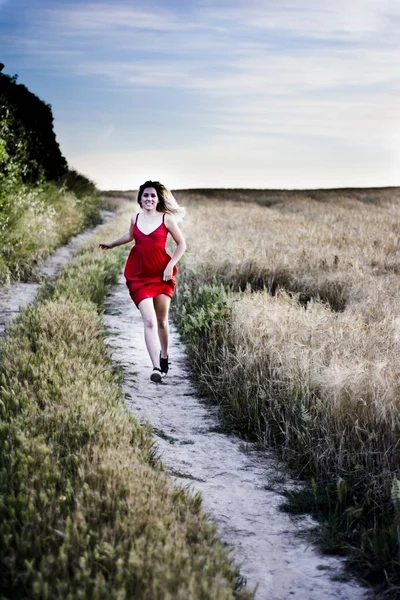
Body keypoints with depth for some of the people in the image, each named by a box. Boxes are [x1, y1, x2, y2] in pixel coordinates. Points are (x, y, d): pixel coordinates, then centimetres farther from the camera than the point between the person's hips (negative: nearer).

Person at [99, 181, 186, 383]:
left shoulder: (166, 219, -3)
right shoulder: (135, 219, 6)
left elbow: (181, 244, 3)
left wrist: (170, 265, -7)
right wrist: (112, 244, 38)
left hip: (162, 276, -1)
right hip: (139, 277, 1)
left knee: (161, 320, 11)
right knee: (149, 322, -11)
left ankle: (164, 357, 36)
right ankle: (156, 368, -17)